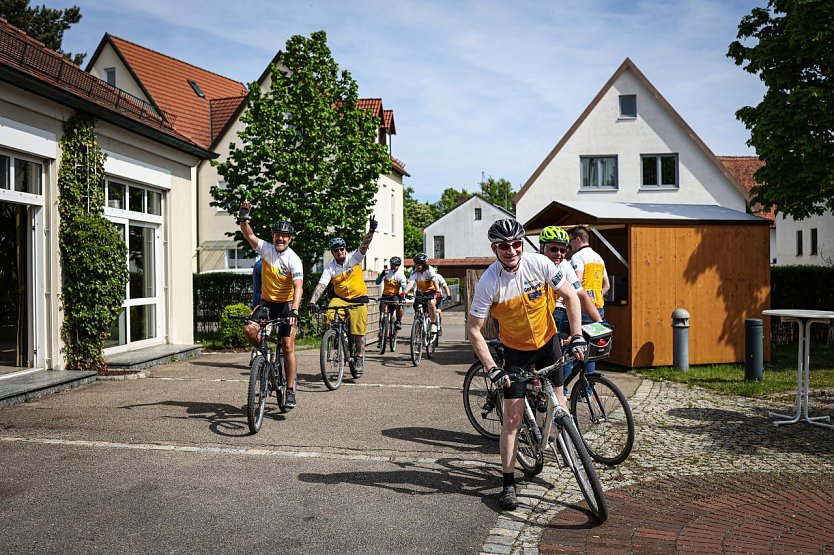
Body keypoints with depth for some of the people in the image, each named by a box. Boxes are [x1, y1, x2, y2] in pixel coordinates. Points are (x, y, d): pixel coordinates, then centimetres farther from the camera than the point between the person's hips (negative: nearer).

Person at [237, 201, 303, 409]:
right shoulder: (266, 249, -5)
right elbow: (248, 235, -14)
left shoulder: (294, 260, -16)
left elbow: (298, 287, -27)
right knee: (249, 329, -22)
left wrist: (295, 310, -40)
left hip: (286, 305, -3)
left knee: (288, 346, -8)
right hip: (267, 302, 3)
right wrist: (244, 218, -32)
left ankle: (290, 390, 0)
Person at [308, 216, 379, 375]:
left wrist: (371, 230, -41)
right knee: (328, 316, -26)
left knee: (359, 332, -3)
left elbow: (364, 246, -24)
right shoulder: (330, 267, -9)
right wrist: (312, 302, -32)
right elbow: (321, 285, -18)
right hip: (340, 298, 1)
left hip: (358, 298, -1)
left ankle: (359, 359, 15)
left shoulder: (354, 258, -10)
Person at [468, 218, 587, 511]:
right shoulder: (488, 283, -25)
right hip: (516, 350, -2)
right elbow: (474, 330, -19)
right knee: (512, 417, -5)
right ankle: (508, 483, 6)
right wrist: (492, 369, -24)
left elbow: (570, 296, -8)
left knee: (559, 406, 6)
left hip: (547, 342, 2)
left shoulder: (539, 264, -19)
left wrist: (577, 337, -14)